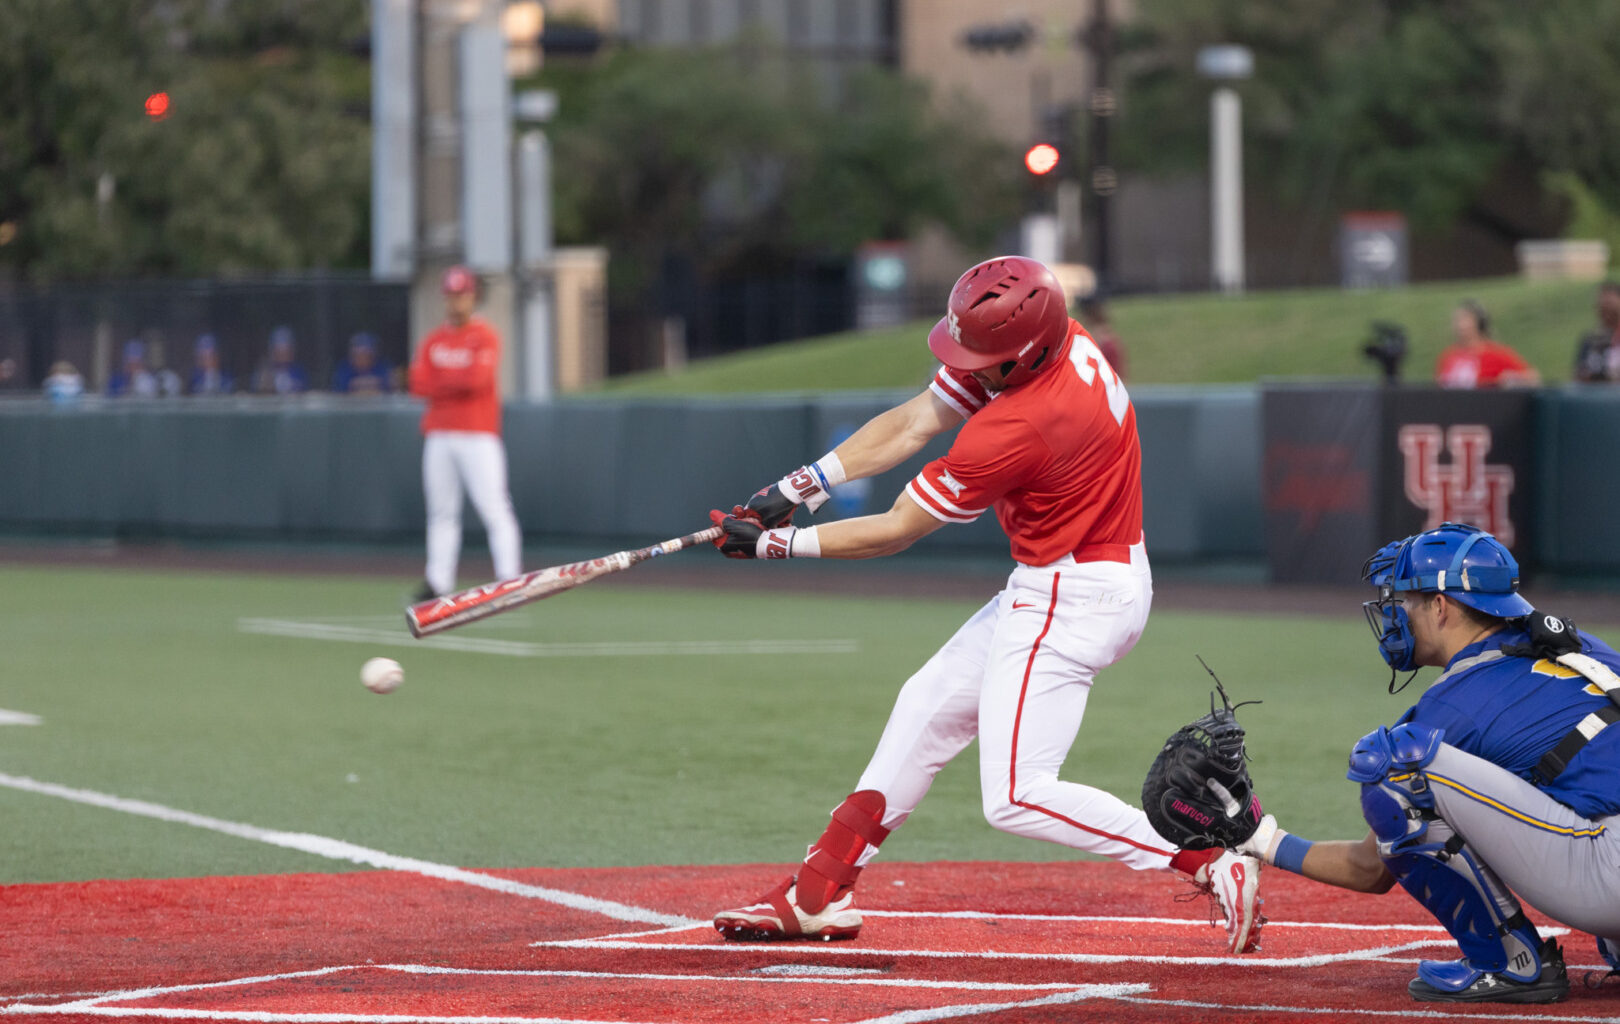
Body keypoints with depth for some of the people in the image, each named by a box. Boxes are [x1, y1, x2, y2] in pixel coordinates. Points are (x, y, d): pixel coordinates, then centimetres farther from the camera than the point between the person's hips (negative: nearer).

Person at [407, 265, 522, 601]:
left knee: (494, 507, -11)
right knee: (441, 510, 8)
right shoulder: (433, 340, 13)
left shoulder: (485, 337, -2)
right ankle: (438, 580, 11)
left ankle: (509, 578, -14)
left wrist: (441, 381, -2)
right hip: (438, 434, 6)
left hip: (478, 435, -6)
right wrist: (460, 383, -10)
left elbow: (479, 378, -17)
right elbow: (419, 384, 2)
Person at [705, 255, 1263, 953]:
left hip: (1072, 601, -10)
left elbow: (895, 532, -18)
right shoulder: (1053, 340, -5)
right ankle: (819, 895, 24)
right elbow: (914, 422, 2)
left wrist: (777, 544, -8)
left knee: (1015, 798, -13)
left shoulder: (1014, 430, -30)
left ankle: (1211, 864, -15)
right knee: (928, 708, 18)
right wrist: (802, 485, -5)